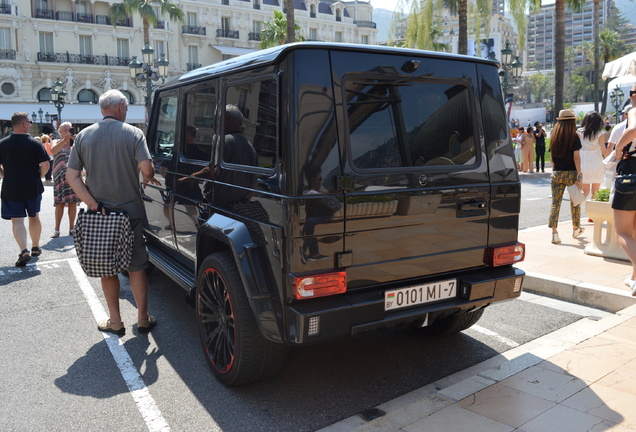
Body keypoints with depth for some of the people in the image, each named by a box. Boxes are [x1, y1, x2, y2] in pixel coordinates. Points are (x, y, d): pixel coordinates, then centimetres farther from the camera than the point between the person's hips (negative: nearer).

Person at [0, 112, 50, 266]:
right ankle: (35, 248, 29)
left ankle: (24, 251, -15)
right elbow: (45, 165, -11)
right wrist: (38, 177, 5)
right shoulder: (35, 143, -8)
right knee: (34, 217, 17)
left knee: (17, 220, 0)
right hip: (33, 188, 0)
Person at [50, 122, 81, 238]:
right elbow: (53, 151, -14)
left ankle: (71, 227, 11)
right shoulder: (56, 142, 8)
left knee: (73, 202, 1)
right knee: (60, 203, -3)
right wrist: (65, 140, -23)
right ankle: (56, 229, 3)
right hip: (60, 176, -1)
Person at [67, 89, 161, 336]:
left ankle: (115, 322, 19)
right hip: (130, 211, -2)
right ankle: (143, 319, 16)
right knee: (136, 266, 10)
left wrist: (94, 205, -9)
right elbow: (146, 168, -17)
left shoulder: (84, 136, 3)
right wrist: (148, 179, 6)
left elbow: (72, 176, -4)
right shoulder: (133, 133, -6)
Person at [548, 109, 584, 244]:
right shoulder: (574, 137, -7)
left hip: (556, 173, 3)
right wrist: (579, 176, -11)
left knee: (555, 203, 0)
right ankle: (576, 229, 29)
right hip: (571, 173, -2)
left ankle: (554, 233, -8)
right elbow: (576, 157, -12)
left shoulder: (554, 136, 5)